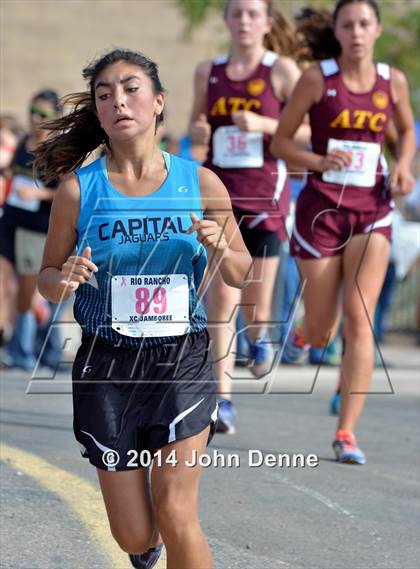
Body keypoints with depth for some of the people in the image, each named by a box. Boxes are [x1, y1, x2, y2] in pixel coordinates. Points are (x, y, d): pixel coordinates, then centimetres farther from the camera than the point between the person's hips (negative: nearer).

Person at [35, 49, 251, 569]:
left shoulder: (200, 184, -2)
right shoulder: (78, 188, -3)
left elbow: (239, 275, 8)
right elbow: (47, 278, 6)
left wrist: (220, 250, -14)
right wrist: (64, 279, -17)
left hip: (182, 359, 0)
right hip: (107, 365, 1)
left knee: (175, 515, -11)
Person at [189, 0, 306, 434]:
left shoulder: (282, 70, -3)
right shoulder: (208, 72, 8)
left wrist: (263, 125, -19)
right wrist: (198, 132, -3)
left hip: (265, 192, -2)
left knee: (254, 306, 6)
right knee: (222, 295, -11)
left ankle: (258, 335, 44)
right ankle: (222, 398, -10)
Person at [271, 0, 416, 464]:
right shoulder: (317, 78, -4)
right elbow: (280, 141, 0)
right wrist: (319, 161, -18)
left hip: (371, 209, 1)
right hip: (322, 205, -1)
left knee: (359, 318, -14)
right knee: (319, 335, 4)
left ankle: (346, 433, -12)